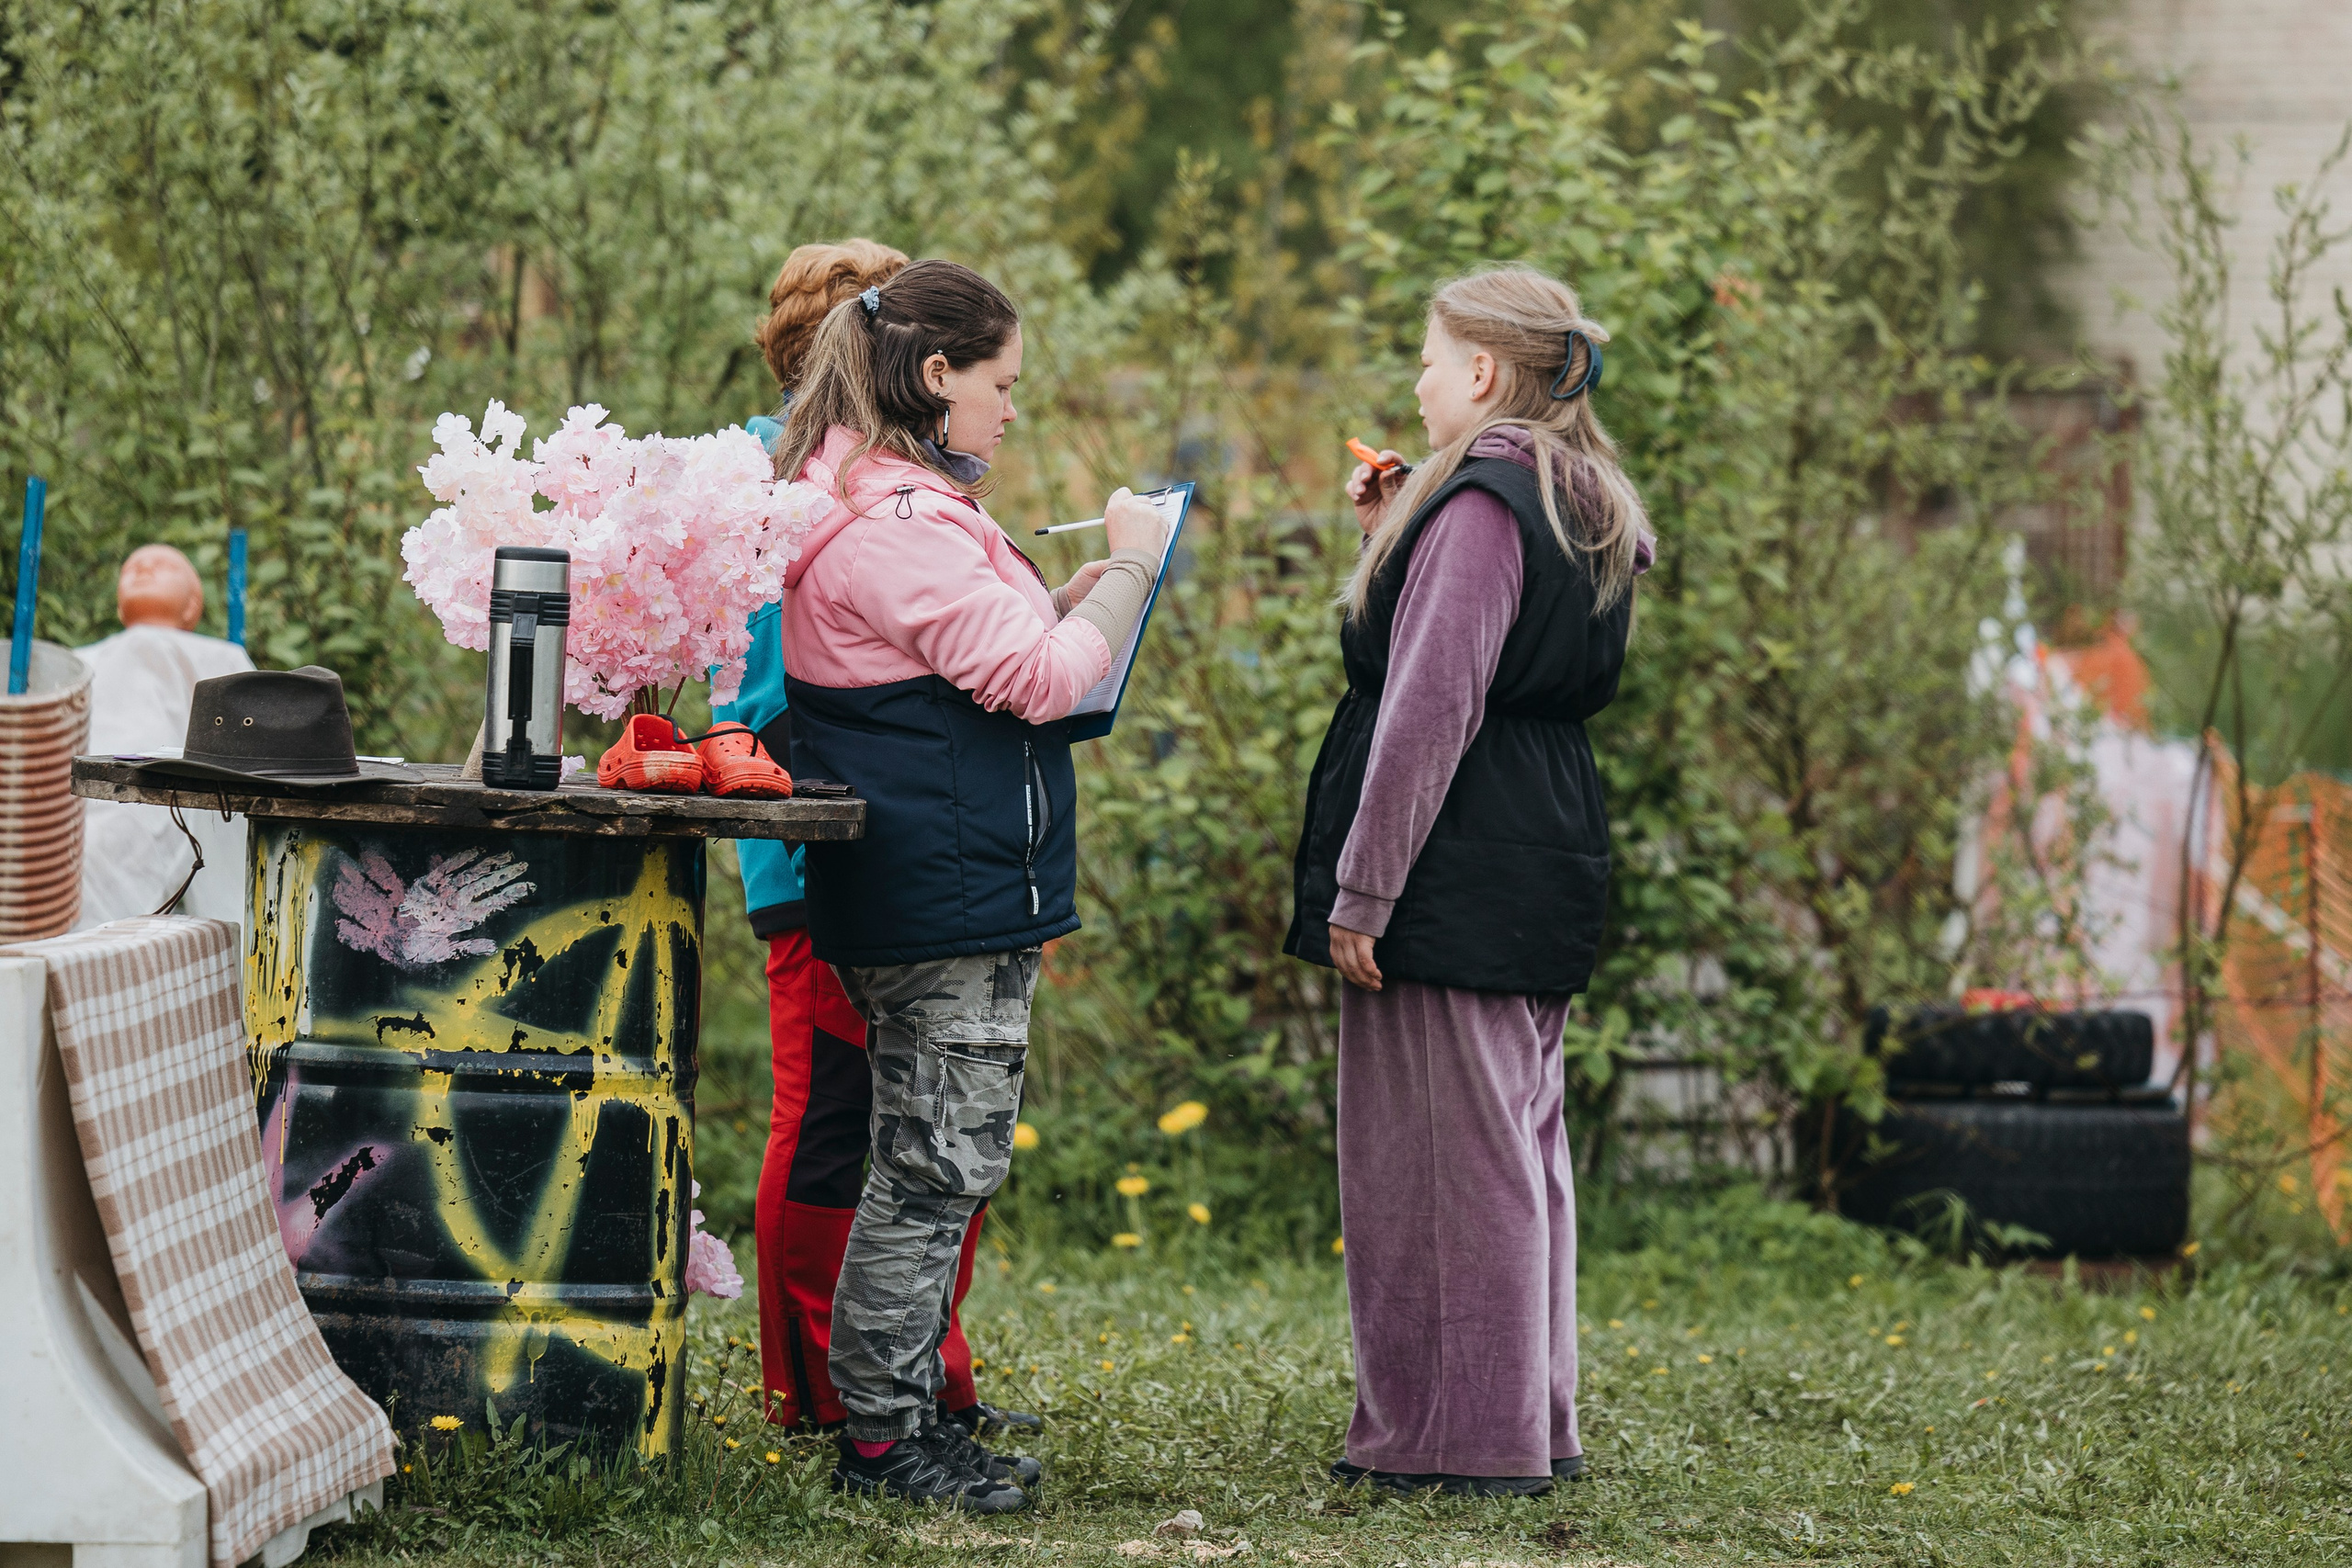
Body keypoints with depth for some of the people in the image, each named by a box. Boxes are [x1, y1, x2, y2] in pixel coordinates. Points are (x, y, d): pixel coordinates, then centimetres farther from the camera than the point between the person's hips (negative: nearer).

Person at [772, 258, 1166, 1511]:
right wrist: (1129, 567, -6)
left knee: (930, 1163, 15)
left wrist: (1067, 602, 12)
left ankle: (902, 1410, 21)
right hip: (953, 896, -11)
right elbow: (1040, 678, -18)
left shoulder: (878, 504, 16)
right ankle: (880, 1434, -1)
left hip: (904, 892, 11)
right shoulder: (900, 524, -18)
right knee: (937, 1166, -6)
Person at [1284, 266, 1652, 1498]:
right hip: (1543, 876, 10)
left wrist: (1360, 891, -18)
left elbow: (1429, 708, -20)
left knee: (1440, 1147, -4)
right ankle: (1528, 1424, 19)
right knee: (1518, 1145, 14)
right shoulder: (1582, 509, 16)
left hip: (1458, 878, -10)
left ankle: (1457, 1437, -1)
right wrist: (1390, 538, 17)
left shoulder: (1480, 504, -15)